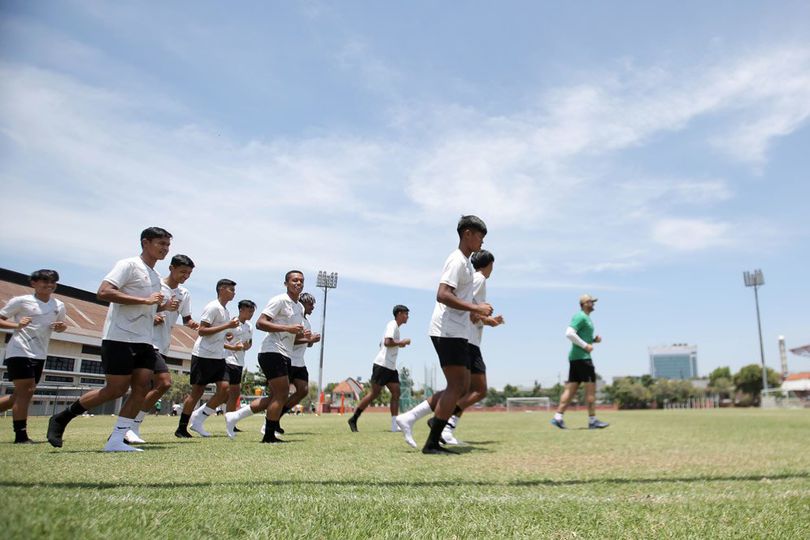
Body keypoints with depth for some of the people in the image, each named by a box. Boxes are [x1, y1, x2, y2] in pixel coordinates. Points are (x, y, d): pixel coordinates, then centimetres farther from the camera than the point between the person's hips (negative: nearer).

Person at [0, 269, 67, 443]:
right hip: (20, 351, -7)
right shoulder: (21, 301, -4)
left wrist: (61, 327, 0)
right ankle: (21, 436, -8)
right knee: (26, 391, -12)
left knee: (21, 394, 11)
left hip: (39, 355, 7)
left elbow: (61, 325, 24)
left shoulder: (59, 306, 10)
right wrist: (17, 325, -21)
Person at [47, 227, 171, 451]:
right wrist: (145, 300, -20)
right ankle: (61, 419, 14)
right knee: (116, 390, -5)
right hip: (119, 338, -8)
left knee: (141, 388, -3)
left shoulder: (156, 277, 20)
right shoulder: (128, 265, -6)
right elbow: (103, 292, -20)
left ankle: (115, 441, 1)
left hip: (144, 341, 8)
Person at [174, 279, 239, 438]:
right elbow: (202, 330, -18)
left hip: (218, 357, 8)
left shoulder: (225, 311, 17)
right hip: (204, 355, -8)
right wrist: (227, 326, -20)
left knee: (225, 388, -6)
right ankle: (181, 428, 11)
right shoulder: (213, 307, -10)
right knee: (197, 391, -1)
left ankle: (198, 420, 5)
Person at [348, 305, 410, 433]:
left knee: (396, 393, 0)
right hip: (382, 365, -10)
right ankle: (353, 419, 4)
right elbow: (387, 342, -24)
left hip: (391, 367, 10)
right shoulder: (392, 325, -9)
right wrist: (401, 342, -12)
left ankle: (395, 425, -2)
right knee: (374, 393, -6)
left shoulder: (394, 326, 21)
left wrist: (398, 344, 18)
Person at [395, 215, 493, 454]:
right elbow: (442, 295, -23)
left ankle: (409, 417, 10)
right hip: (449, 332, -10)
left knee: (462, 387, 10)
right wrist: (476, 308, -22)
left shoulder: (465, 262, 21)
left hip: (456, 333, 10)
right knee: (457, 386, -7)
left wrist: (481, 316, 21)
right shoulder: (457, 260, -11)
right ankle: (432, 443, -1)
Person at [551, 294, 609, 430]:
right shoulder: (580, 317, -10)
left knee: (571, 388, 5)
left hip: (575, 357, 10)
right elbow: (569, 333, -22)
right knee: (591, 387, -4)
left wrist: (594, 339, 10)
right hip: (581, 357, -10)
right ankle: (592, 421, 1)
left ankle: (558, 417, 3)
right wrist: (585, 345, -19)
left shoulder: (586, 318, 21)